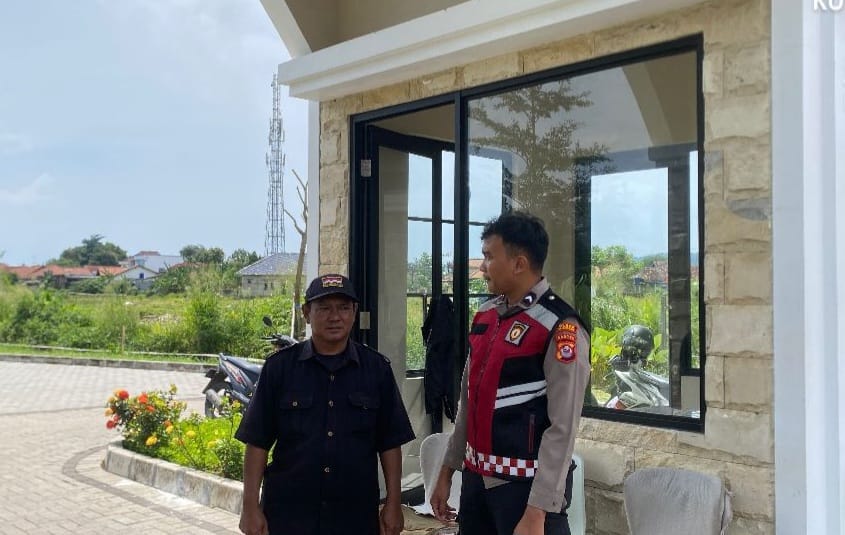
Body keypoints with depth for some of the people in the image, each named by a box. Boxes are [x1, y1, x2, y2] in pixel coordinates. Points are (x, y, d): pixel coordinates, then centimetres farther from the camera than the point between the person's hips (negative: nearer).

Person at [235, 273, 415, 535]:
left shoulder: (377, 369, 2)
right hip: (288, 514, 0)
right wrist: (251, 507, -4)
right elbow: (258, 442, 0)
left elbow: (389, 444, 5)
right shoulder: (280, 366, -1)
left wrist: (393, 504, 2)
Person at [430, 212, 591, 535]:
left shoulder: (560, 329, -17)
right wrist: (447, 471, 14)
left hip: (526, 486, -7)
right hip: (476, 478, 7)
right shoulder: (485, 316, 5)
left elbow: (562, 430, -19)